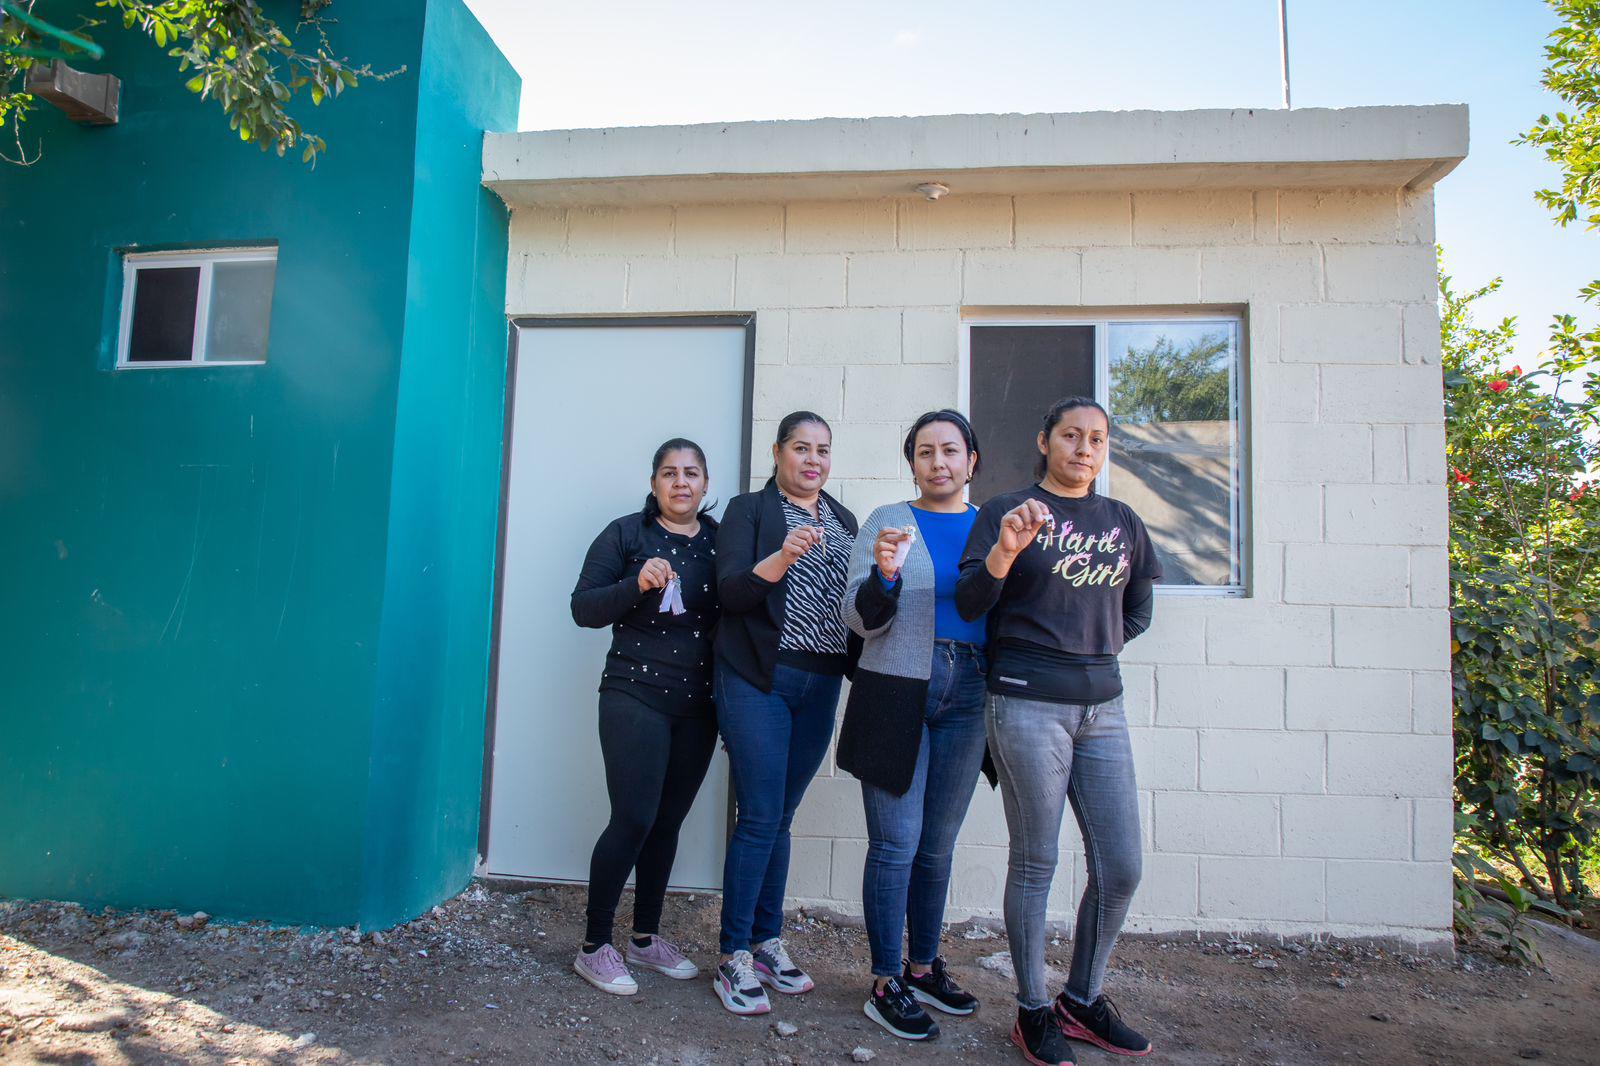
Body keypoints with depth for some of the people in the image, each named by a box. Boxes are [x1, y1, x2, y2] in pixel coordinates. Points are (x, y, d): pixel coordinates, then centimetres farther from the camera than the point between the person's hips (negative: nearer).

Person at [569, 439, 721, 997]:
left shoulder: (721, 540, 7)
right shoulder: (626, 534, -2)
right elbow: (583, 608, -5)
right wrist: (637, 584, -21)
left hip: (699, 705, 4)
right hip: (635, 697, -4)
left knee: (668, 822, 11)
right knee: (633, 819, -8)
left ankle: (645, 937, 28)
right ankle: (594, 946, 11)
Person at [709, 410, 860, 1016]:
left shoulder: (843, 520, 16)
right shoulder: (749, 510, 1)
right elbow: (730, 592, -11)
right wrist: (783, 557, -26)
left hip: (821, 685, 4)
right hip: (758, 681, -4)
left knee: (780, 816, 11)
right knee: (760, 818, -5)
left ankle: (767, 940, 24)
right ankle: (735, 958, 9)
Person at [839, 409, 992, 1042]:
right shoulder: (888, 522, 0)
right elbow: (860, 619, -5)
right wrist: (885, 572, -23)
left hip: (967, 695, 3)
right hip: (896, 692, -3)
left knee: (938, 843, 14)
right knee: (896, 842, -1)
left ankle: (924, 966, 30)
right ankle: (886, 984, 14)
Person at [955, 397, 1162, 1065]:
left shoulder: (1122, 521, 13)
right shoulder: (1006, 510, -1)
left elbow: (1137, 611, 23)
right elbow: (968, 605, -9)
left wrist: (1094, 644, 9)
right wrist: (1005, 550, -25)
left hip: (1101, 705, 5)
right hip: (1028, 704, -5)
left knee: (1120, 869, 7)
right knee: (1035, 863, 3)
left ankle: (1083, 1000, 28)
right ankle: (1034, 1012, 21)